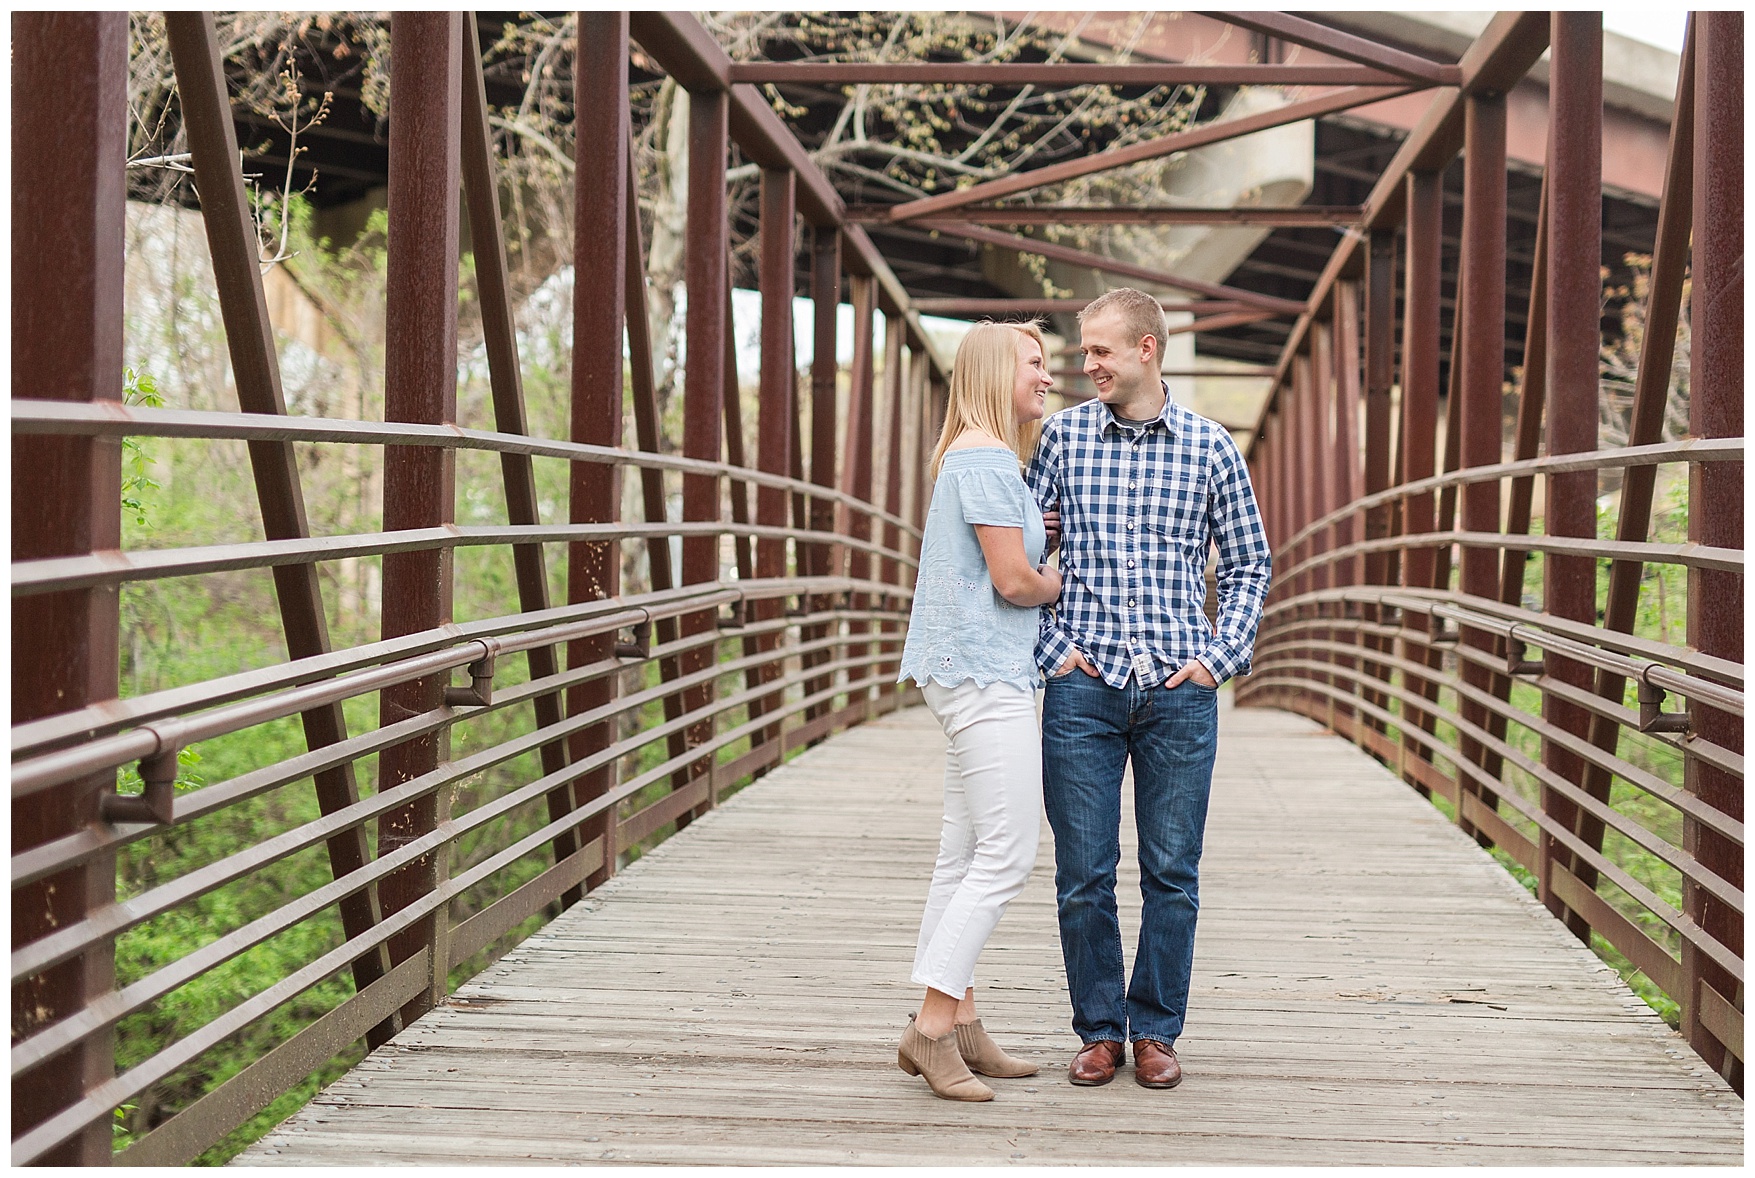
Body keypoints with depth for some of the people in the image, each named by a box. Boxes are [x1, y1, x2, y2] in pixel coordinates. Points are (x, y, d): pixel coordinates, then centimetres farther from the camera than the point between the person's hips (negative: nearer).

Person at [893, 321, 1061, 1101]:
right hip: (986, 674, -11)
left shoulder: (970, 456, 19)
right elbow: (1013, 581, -18)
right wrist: (1064, 583, 2)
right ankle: (931, 1027, -10)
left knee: (966, 856, 10)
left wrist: (1034, 536, 10)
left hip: (970, 676, 11)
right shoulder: (988, 457, -13)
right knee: (1007, 853, -11)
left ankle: (958, 1023, 14)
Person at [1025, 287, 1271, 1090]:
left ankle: (1156, 1030, 18)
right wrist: (1053, 646, -1)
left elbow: (1248, 563, 12)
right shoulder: (1062, 436, 4)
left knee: (1172, 873, 5)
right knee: (1083, 873, 3)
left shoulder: (1210, 448, 4)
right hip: (1084, 686, 0)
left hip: (1180, 692, 0)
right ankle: (1098, 1030, 17)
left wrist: (1222, 656, 2)